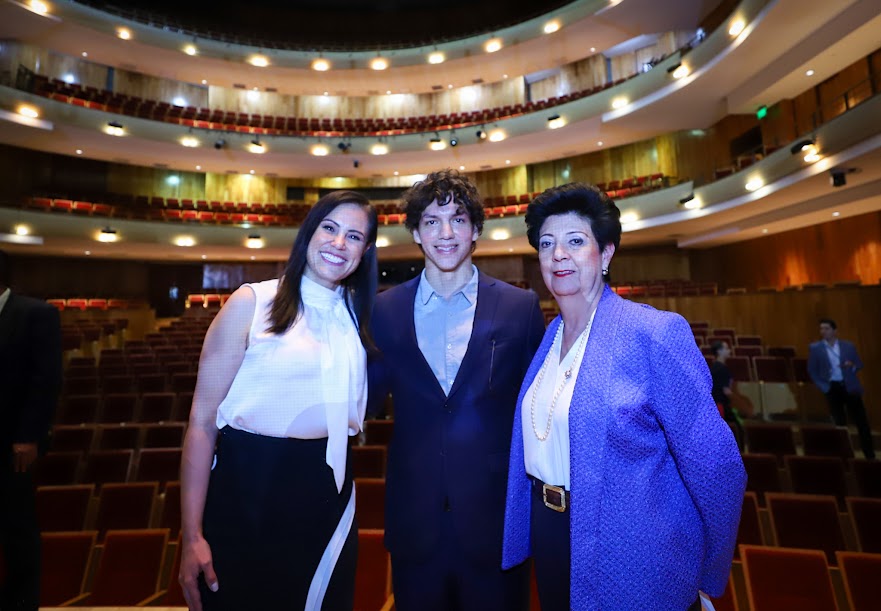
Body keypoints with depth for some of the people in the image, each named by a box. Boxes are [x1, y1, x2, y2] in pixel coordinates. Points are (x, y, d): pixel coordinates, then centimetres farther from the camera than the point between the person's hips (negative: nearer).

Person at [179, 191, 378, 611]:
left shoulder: (358, 314, 4)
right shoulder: (252, 303, -10)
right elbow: (202, 421, -10)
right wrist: (192, 535, -10)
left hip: (327, 495, 4)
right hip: (248, 490, -4)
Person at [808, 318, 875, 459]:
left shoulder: (849, 346, 5)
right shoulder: (815, 348, -1)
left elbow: (859, 364, 10)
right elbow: (812, 371, 2)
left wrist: (852, 365, -12)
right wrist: (823, 387, -6)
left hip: (850, 387, 1)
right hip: (832, 388, -1)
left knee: (862, 421, 3)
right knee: (840, 423, 4)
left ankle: (870, 455, 16)